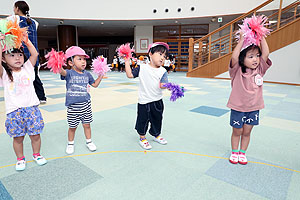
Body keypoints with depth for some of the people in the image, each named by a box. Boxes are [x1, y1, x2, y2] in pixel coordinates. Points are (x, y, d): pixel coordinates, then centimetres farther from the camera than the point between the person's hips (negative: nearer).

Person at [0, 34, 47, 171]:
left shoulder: (27, 69, 8)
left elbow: (35, 54, 1)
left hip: (32, 108, 2)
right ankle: (20, 158, 30)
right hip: (14, 111, -1)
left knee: (35, 135, 9)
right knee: (18, 137, 9)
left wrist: (26, 40, 0)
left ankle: (36, 154, 32)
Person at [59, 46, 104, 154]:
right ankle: (70, 144, 34)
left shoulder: (87, 74, 6)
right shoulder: (69, 73, -8)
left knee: (87, 124, 14)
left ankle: (89, 142, 33)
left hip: (86, 104, 3)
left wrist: (100, 75, 5)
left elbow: (95, 84, 17)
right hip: (73, 106, -3)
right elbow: (62, 72, -32)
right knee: (72, 127, 11)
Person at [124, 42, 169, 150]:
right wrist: (127, 61, -8)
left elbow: (162, 84, -17)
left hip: (157, 101, 3)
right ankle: (142, 138, 32)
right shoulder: (142, 67, -5)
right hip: (144, 101, -2)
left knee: (157, 119, 19)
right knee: (143, 120, 9)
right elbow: (130, 75, -6)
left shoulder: (163, 71, -4)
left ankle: (156, 135, 44)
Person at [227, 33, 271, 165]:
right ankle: (234, 152, 31)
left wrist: (262, 38, -10)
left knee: (247, 132, 14)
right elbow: (234, 57, -27)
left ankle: (242, 153, 33)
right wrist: (242, 40, -24)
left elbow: (265, 54, -9)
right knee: (237, 132, 11)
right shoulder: (237, 71, -11)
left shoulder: (259, 70, 0)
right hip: (238, 107, -3)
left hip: (253, 108, 3)